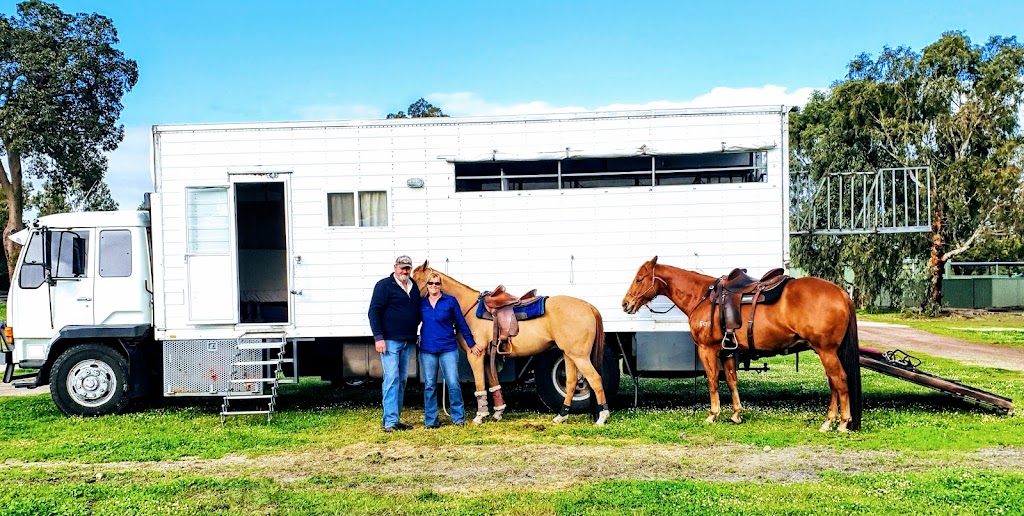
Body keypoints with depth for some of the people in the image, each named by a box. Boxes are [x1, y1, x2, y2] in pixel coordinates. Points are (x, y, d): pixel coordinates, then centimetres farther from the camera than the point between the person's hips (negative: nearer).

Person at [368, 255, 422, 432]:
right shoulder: (384, 285, -5)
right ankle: (390, 421, -9)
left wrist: (414, 334, 10)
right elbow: (374, 312, -9)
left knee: (402, 380, 10)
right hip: (390, 341, -7)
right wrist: (378, 337, -16)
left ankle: (394, 418, 19)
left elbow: (419, 311, 21)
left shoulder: (415, 287, 14)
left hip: (408, 342, 7)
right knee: (391, 378, -10)